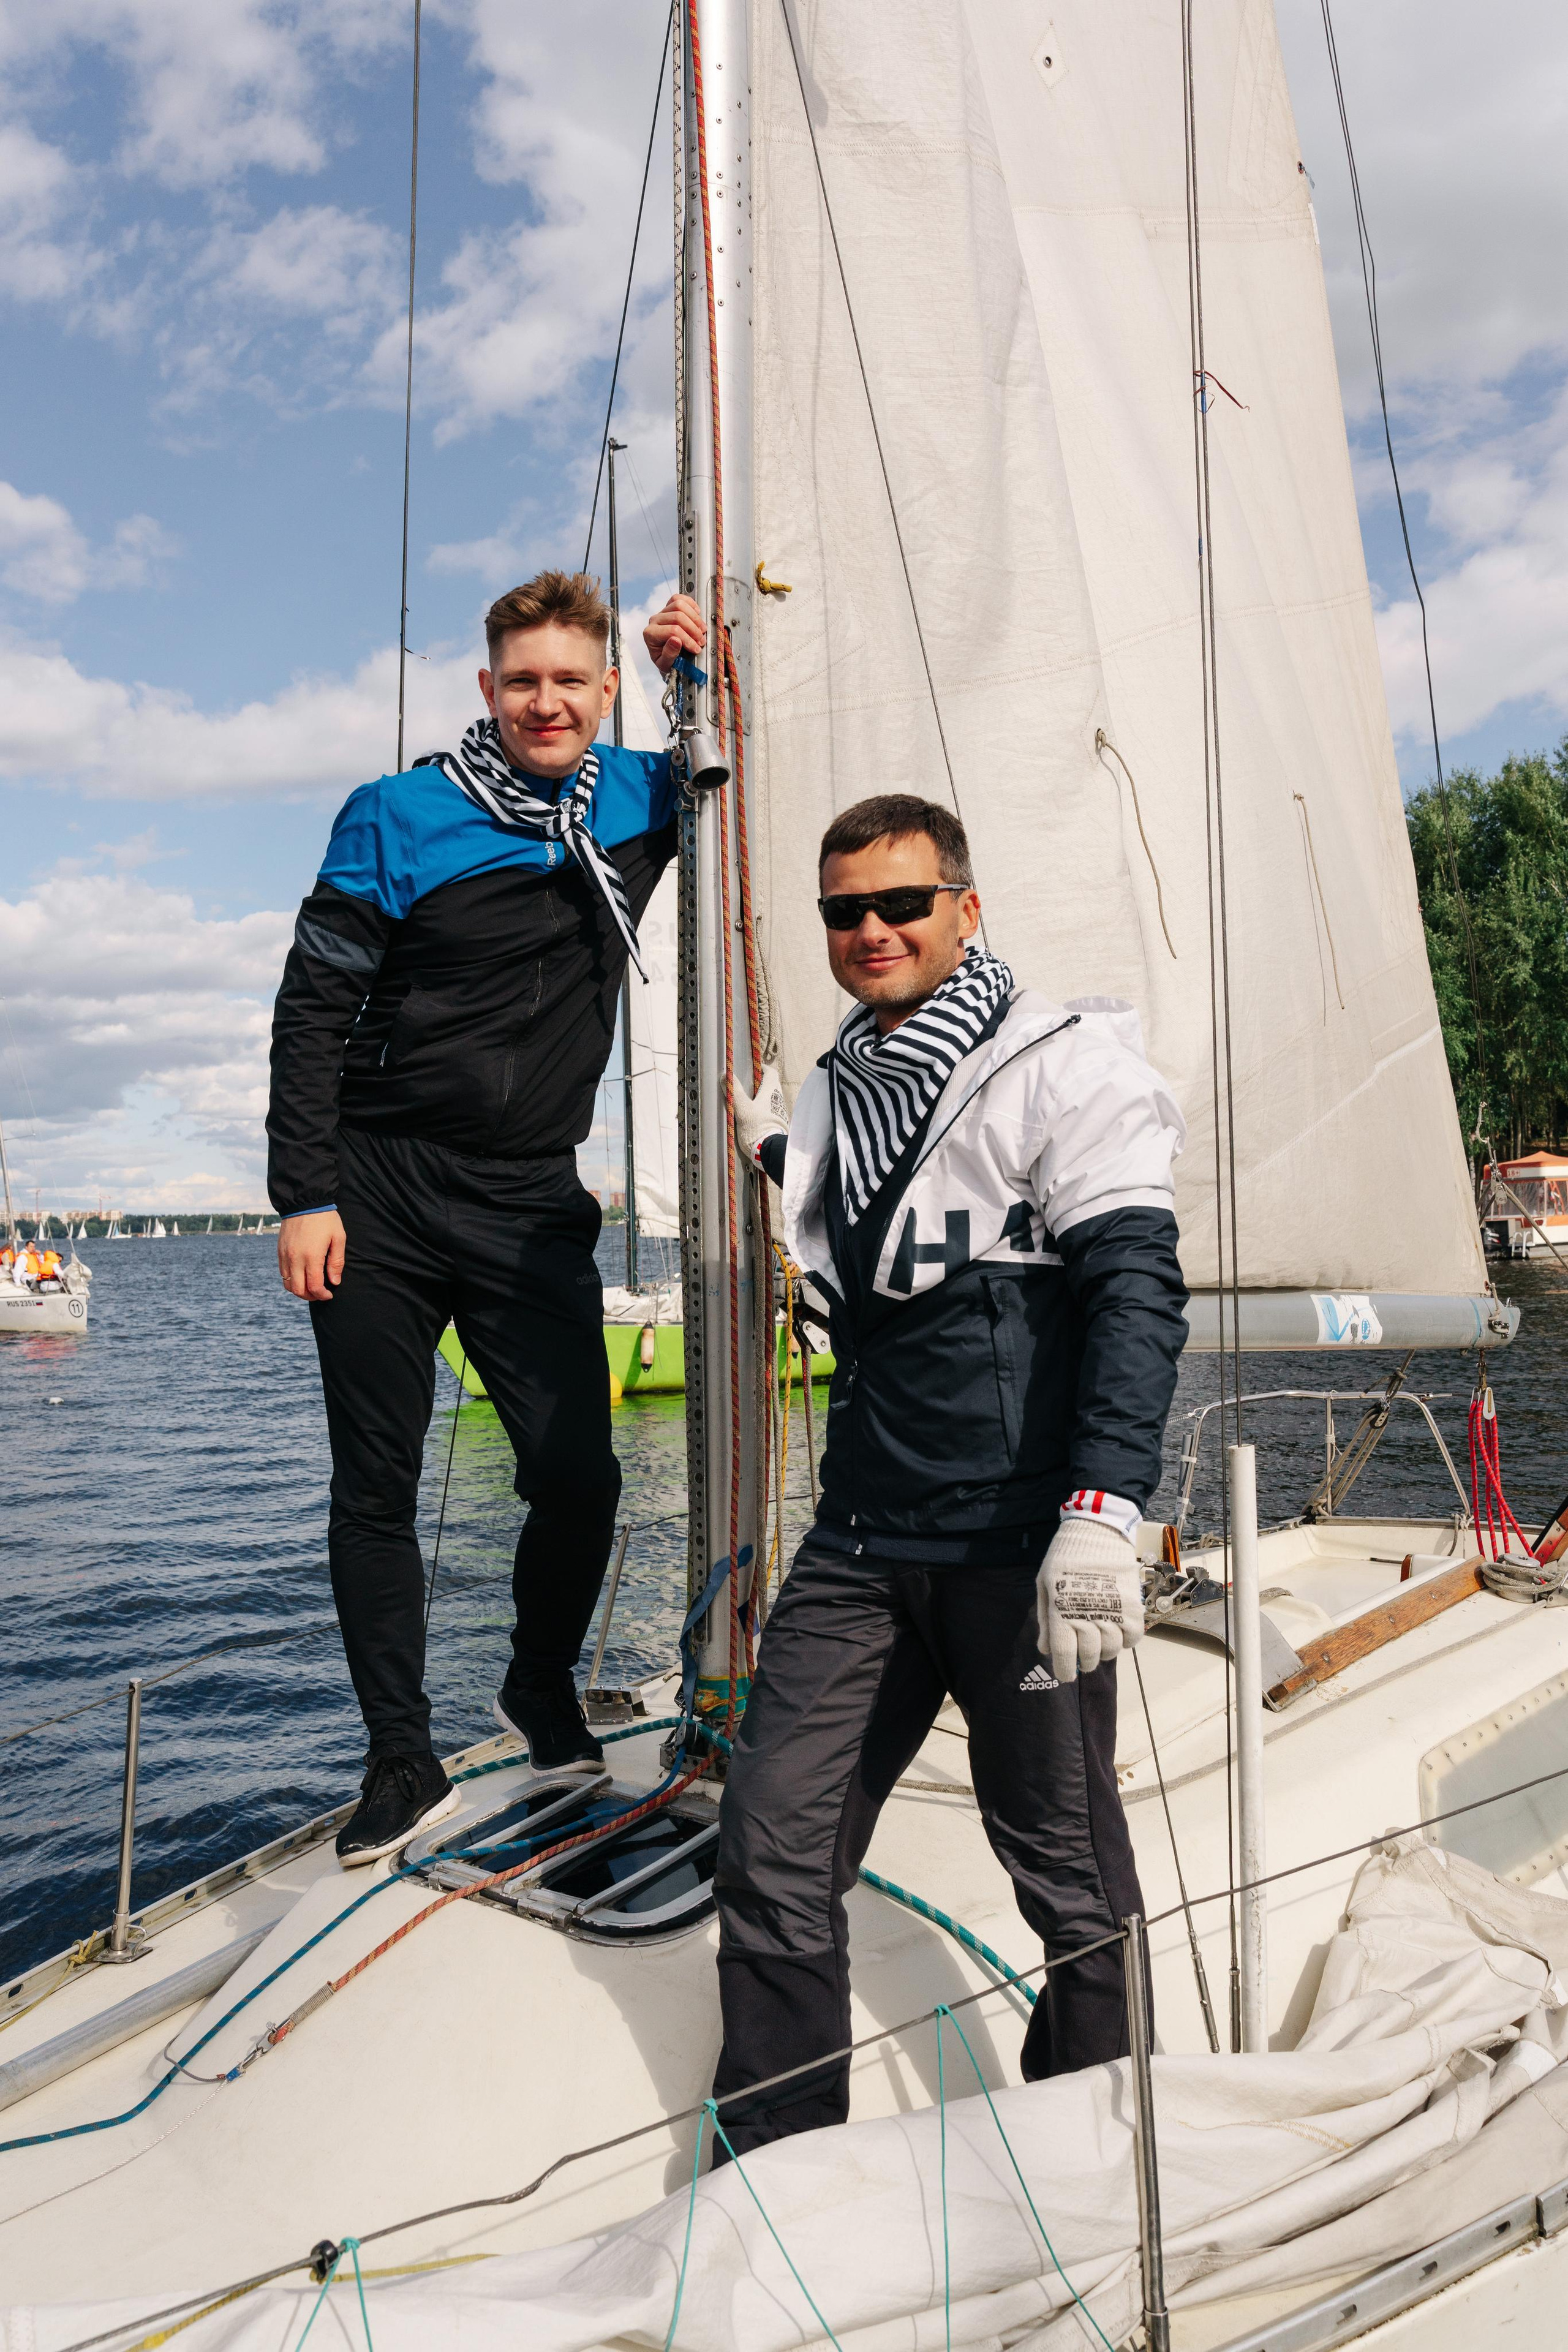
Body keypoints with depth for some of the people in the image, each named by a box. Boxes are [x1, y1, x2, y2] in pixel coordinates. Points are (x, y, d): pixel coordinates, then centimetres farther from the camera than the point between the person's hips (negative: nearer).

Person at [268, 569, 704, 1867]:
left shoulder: (636, 800, 7)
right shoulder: (402, 817, -5)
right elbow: (313, 1010, -3)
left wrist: (701, 673, 9)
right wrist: (305, 1194, -9)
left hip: (530, 1207, 2)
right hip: (380, 1198, -2)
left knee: (579, 1477, -4)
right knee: (375, 1492, 4)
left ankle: (543, 1688, 25)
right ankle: (405, 1762, 20)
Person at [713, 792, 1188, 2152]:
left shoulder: (1061, 1063, -4)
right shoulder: (831, 1096, 17)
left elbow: (1135, 1287, -14)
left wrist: (1105, 1504, -25)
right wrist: (773, 1153, 20)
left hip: (1022, 1543, -6)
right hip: (862, 1545, 6)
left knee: (1066, 1870, 8)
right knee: (771, 1848, 4)